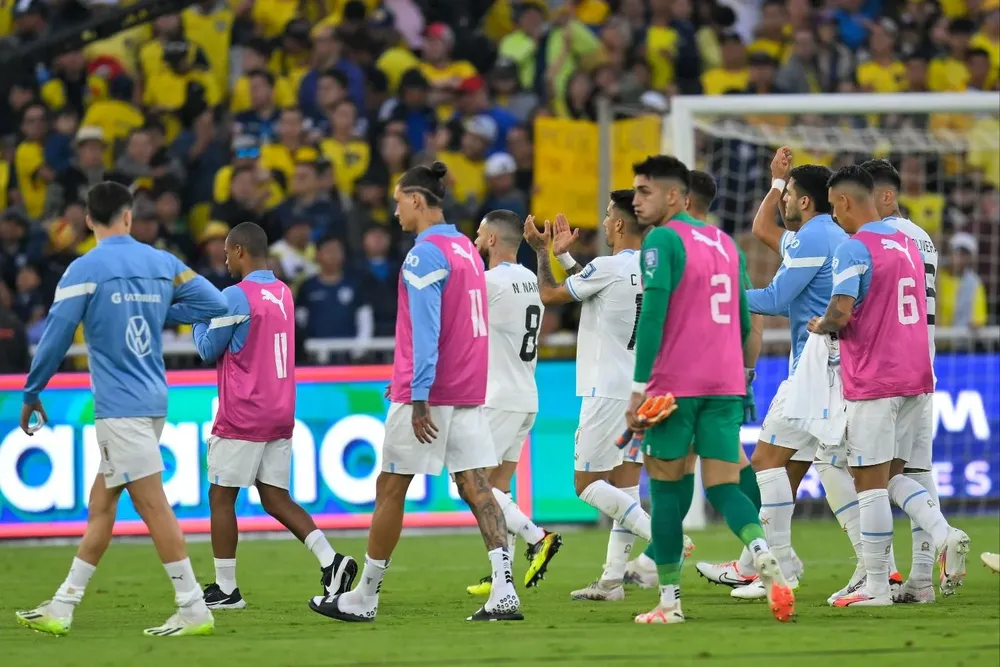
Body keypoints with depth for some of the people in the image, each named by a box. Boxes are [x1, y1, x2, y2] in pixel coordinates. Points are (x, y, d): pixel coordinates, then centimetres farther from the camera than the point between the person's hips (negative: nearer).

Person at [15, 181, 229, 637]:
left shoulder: (86, 270, -9)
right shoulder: (162, 263, 6)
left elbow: (56, 337, -9)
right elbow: (215, 305, 9)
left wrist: (31, 394, 4)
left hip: (119, 406, -7)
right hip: (153, 401, 7)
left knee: (152, 505, -7)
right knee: (100, 505, 12)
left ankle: (193, 609, -10)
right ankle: (62, 607, 17)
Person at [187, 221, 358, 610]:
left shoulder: (236, 297, -14)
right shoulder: (284, 294, 11)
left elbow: (209, 350, -6)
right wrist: (212, 311, 19)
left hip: (241, 417, -7)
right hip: (280, 416, 7)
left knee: (221, 497, 3)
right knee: (276, 498, 10)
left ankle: (225, 589, 5)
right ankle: (330, 560, -7)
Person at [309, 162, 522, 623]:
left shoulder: (425, 255, -13)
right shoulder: (467, 249, 14)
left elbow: (425, 330, -19)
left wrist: (419, 396, -20)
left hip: (429, 394, -8)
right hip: (469, 394, 8)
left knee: (390, 490, 3)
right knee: (477, 487, 1)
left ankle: (364, 598, 10)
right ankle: (504, 592, -11)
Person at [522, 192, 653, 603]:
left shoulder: (608, 268, -14)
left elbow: (550, 295, -1)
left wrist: (543, 252, 13)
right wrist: (563, 255, 29)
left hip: (608, 393, -8)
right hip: (642, 390, 8)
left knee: (588, 483, -3)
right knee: (625, 483, 7)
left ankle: (657, 534, -19)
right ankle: (612, 579, 8)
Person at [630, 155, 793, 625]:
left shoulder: (662, 240, -6)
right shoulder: (725, 242, 16)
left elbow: (653, 313, -15)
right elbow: (743, 321, 21)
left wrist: (639, 387, -14)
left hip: (675, 386, -6)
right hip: (726, 385, 6)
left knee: (667, 488, 5)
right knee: (723, 486, 3)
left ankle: (669, 601, 7)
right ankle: (765, 559, -25)